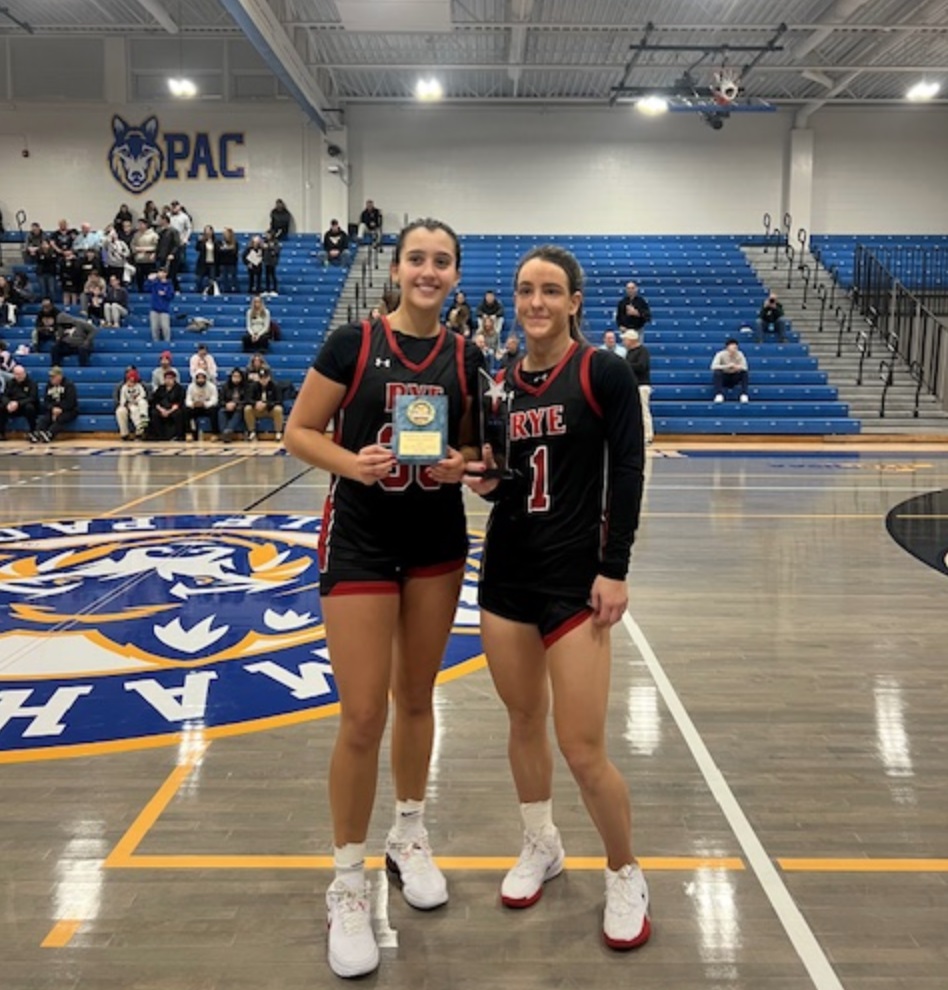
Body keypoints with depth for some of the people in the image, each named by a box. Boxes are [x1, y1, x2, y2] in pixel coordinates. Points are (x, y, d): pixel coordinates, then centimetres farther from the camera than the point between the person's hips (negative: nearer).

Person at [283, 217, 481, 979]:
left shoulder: (466, 358, 2)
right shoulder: (352, 344, -9)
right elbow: (299, 433, -6)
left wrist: (463, 464, -10)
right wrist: (351, 462, -23)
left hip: (438, 540, 4)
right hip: (361, 540, -4)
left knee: (416, 697, 16)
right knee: (362, 717, -4)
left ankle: (410, 837, 36)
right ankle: (348, 884, 14)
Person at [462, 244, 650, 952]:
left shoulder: (603, 372, -7)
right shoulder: (502, 381, 8)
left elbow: (627, 471, -10)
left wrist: (615, 568, -14)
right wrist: (487, 481, -7)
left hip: (575, 576, -5)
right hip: (506, 571, 5)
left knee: (582, 748, -4)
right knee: (524, 722, 14)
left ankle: (626, 878, 20)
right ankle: (541, 847, 37)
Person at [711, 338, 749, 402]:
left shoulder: (739, 354, -13)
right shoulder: (721, 354, -19)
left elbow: (745, 367, -20)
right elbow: (713, 366, -31)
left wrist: (736, 367, -42)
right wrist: (727, 366, -43)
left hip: (735, 378, 2)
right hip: (724, 378, -2)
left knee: (744, 372, -27)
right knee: (717, 372, -33)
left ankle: (744, 395, -25)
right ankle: (719, 395, -33)